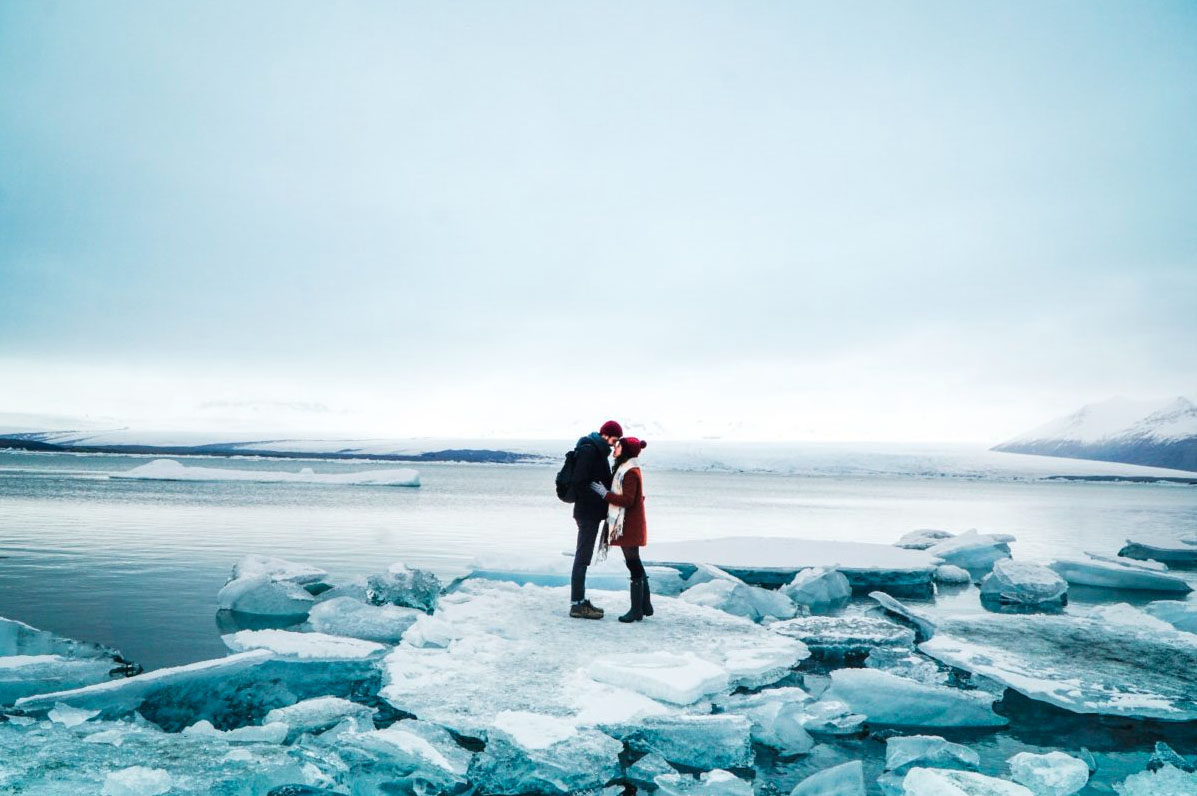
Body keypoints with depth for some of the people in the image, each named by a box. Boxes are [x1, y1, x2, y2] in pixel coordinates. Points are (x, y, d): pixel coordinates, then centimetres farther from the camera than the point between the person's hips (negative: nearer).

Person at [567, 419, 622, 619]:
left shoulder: (598, 451, 17)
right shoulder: (589, 450, -14)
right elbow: (579, 482, -22)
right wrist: (599, 502, -18)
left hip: (592, 513, 10)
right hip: (588, 512, -10)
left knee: (583, 557, 14)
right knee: (582, 557, -6)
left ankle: (580, 601, 21)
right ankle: (577, 605, -1)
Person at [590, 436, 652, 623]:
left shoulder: (630, 472, -16)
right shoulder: (625, 469, 15)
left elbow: (628, 500, -22)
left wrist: (606, 494, -17)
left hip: (629, 526, -11)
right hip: (628, 525, 11)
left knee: (633, 565, -5)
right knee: (636, 565, 15)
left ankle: (636, 610, 0)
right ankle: (645, 606, 23)